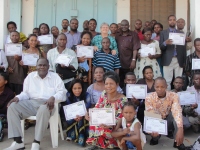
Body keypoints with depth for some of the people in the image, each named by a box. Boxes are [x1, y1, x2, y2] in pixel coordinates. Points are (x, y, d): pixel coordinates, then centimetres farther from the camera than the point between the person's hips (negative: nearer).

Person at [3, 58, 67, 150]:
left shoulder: (55, 77, 8)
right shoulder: (30, 76, 17)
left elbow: (62, 92, -1)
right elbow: (26, 93, 15)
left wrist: (53, 98, -22)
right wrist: (18, 97, -7)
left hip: (47, 103, -4)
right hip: (31, 103, 4)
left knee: (43, 109, -40)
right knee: (12, 106, -20)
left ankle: (36, 142, -27)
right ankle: (18, 141, -21)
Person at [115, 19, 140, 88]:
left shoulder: (133, 35, 2)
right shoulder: (117, 35, 14)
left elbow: (135, 48, -6)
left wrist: (133, 60, -15)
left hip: (129, 64, -3)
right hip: (119, 63, 3)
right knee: (120, 82, 7)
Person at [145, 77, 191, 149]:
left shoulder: (173, 95, -21)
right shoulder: (149, 97, -20)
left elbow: (177, 112, -36)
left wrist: (180, 129, -52)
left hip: (168, 120, 0)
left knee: (174, 114, -32)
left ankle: (178, 142, -17)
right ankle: (155, 138, 6)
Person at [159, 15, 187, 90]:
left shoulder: (181, 33, 13)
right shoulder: (163, 33, 8)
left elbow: (184, 48, 10)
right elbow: (160, 47, 1)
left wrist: (184, 61, 4)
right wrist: (165, 43, -20)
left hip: (179, 61, 2)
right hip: (168, 60, -2)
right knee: (167, 81, -3)